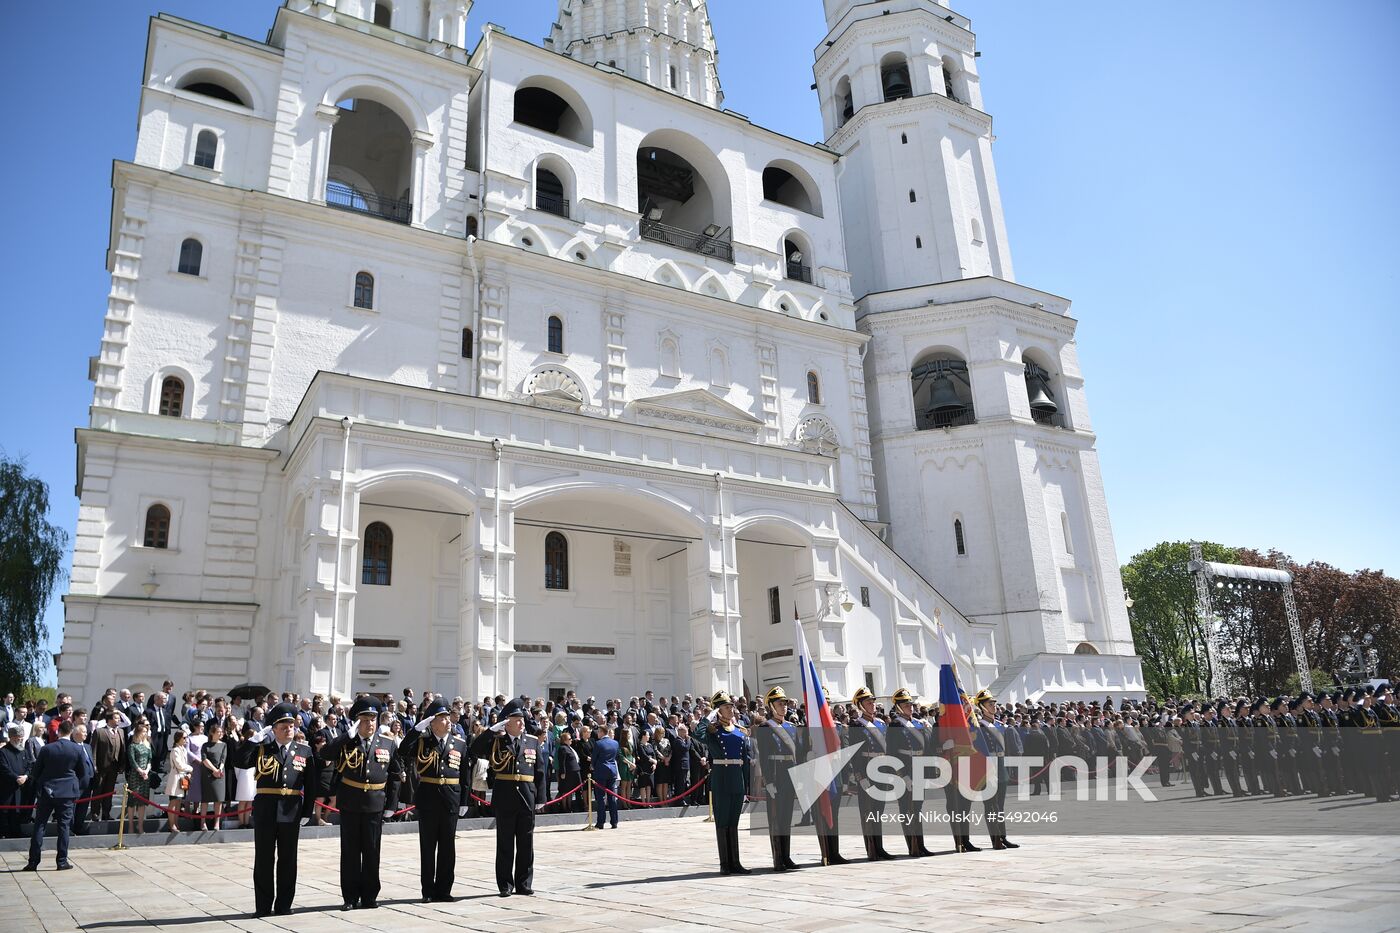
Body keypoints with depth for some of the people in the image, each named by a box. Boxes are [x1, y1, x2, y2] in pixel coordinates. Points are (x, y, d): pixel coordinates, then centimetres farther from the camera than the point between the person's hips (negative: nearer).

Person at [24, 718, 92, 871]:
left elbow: (35, 771, 4)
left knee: (39, 825, 9)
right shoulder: (78, 750, -6)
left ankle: (33, 862, 9)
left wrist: (37, 788, 20)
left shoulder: (46, 749, -5)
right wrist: (77, 788, 18)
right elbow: (84, 774, 1)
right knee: (64, 826, 4)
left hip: (46, 791, 1)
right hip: (67, 792, -1)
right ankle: (62, 861, 5)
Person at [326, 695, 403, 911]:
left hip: (375, 805, 1)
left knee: (372, 852, 7)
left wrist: (391, 804, 2)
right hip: (350, 804, -1)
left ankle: (369, 897, 19)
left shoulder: (388, 744, 1)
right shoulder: (347, 742, -2)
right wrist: (350, 734, -24)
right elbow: (327, 754, -22)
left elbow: (395, 775, 6)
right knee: (350, 852, 7)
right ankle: (350, 897, 18)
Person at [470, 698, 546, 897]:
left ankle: (524, 884, 18)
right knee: (505, 843, 6)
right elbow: (475, 750, -15)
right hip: (504, 799, -2)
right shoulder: (496, 741, 2)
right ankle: (505, 885, 16)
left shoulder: (533, 742, 8)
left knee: (526, 843, 8)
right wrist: (493, 729, -17)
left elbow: (540, 772, 9)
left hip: (527, 798, 2)